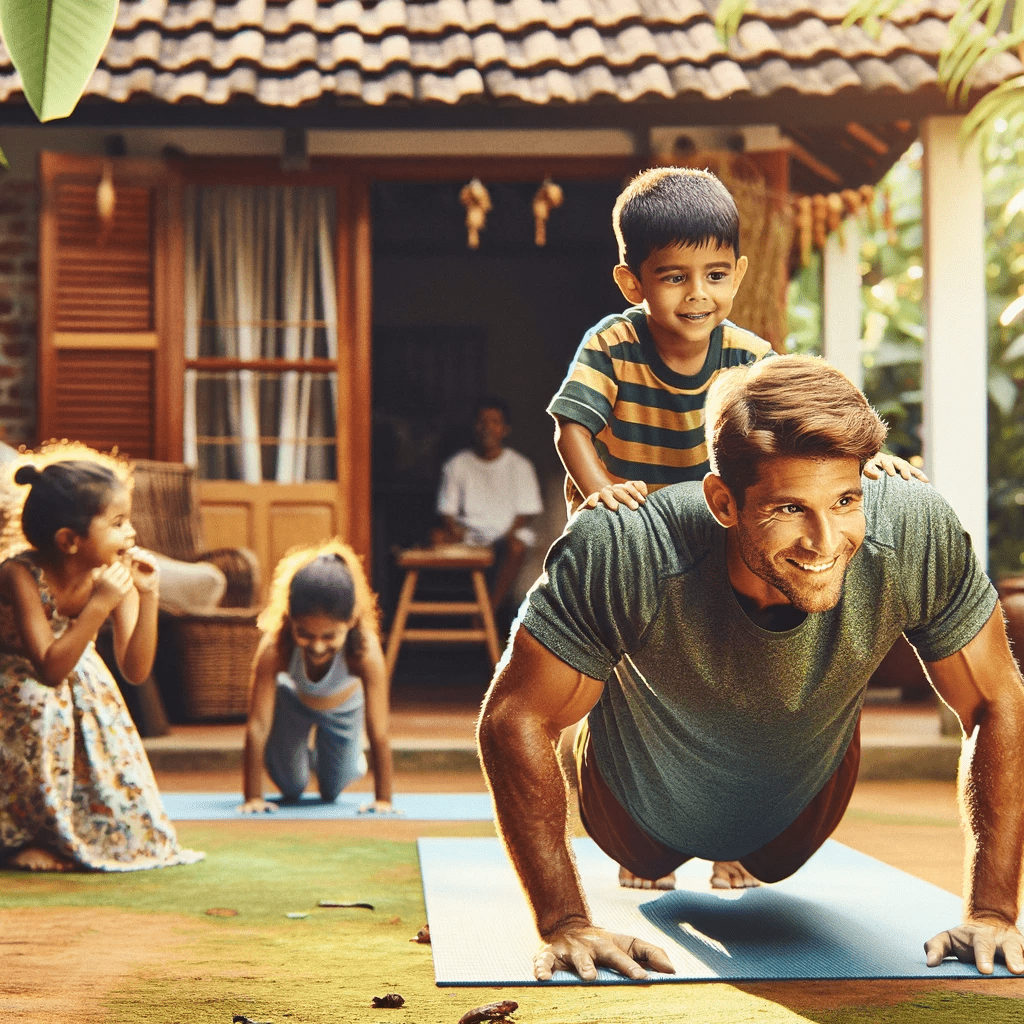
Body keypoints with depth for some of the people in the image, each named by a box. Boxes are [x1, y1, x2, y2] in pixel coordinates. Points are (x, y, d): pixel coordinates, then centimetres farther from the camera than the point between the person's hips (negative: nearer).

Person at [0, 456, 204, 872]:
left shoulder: (115, 576, -18)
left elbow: (135, 671, -20)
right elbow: (50, 670, -36)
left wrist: (148, 598, -32)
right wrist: (98, 606, -44)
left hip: (83, 691, 5)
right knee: (41, 711, -34)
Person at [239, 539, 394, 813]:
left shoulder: (366, 652, -44)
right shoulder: (274, 649, -43)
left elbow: (379, 733, -39)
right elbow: (257, 727, -40)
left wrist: (383, 799, -37)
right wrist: (252, 797, -39)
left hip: (344, 707, 0)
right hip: (291, 699, 0)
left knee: (332, 791, 10)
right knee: (291, 788, 4)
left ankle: (322, 759, 44)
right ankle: (300, 758, 38)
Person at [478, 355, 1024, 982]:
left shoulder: (919, 535, -39)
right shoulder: (622, 555, -45)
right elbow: (516, 717, -31)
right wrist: (565, 924, -34)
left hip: (803, 801, 3)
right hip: (649, 803, -2)